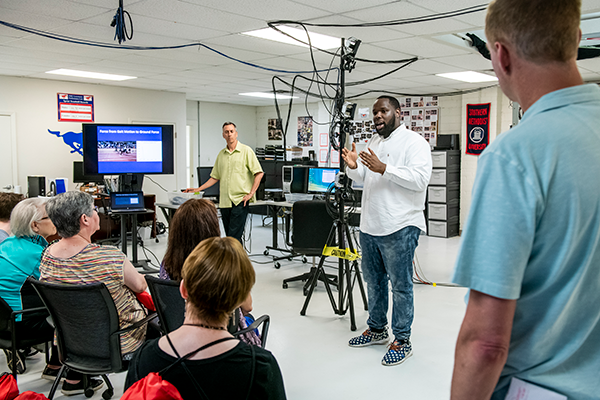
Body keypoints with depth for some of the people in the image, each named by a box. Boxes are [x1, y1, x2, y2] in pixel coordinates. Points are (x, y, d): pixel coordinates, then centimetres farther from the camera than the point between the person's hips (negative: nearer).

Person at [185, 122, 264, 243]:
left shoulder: (246, 151, -1)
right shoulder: (221, 154, 15)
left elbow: (259, 173, -5)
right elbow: (215, 177, 20)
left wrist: (251, 193, -11)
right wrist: (198, 189, 12)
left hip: (240, 200, -6)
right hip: (224, 201, 6)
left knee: (233, 236, -12)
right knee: (229, 235, 8)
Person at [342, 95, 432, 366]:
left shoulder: (414, 142, -7)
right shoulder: (373, 142, 18)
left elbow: (420, 179, -20)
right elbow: (363, 179, 24)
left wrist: (384, 168, -26)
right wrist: (354, 167, 2)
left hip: (399, 228, -8)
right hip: (370, 226, 8)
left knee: (400, 285, 0)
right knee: (373, 281, 18)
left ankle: (402, 341, 11)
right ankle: (377, 329, 34)